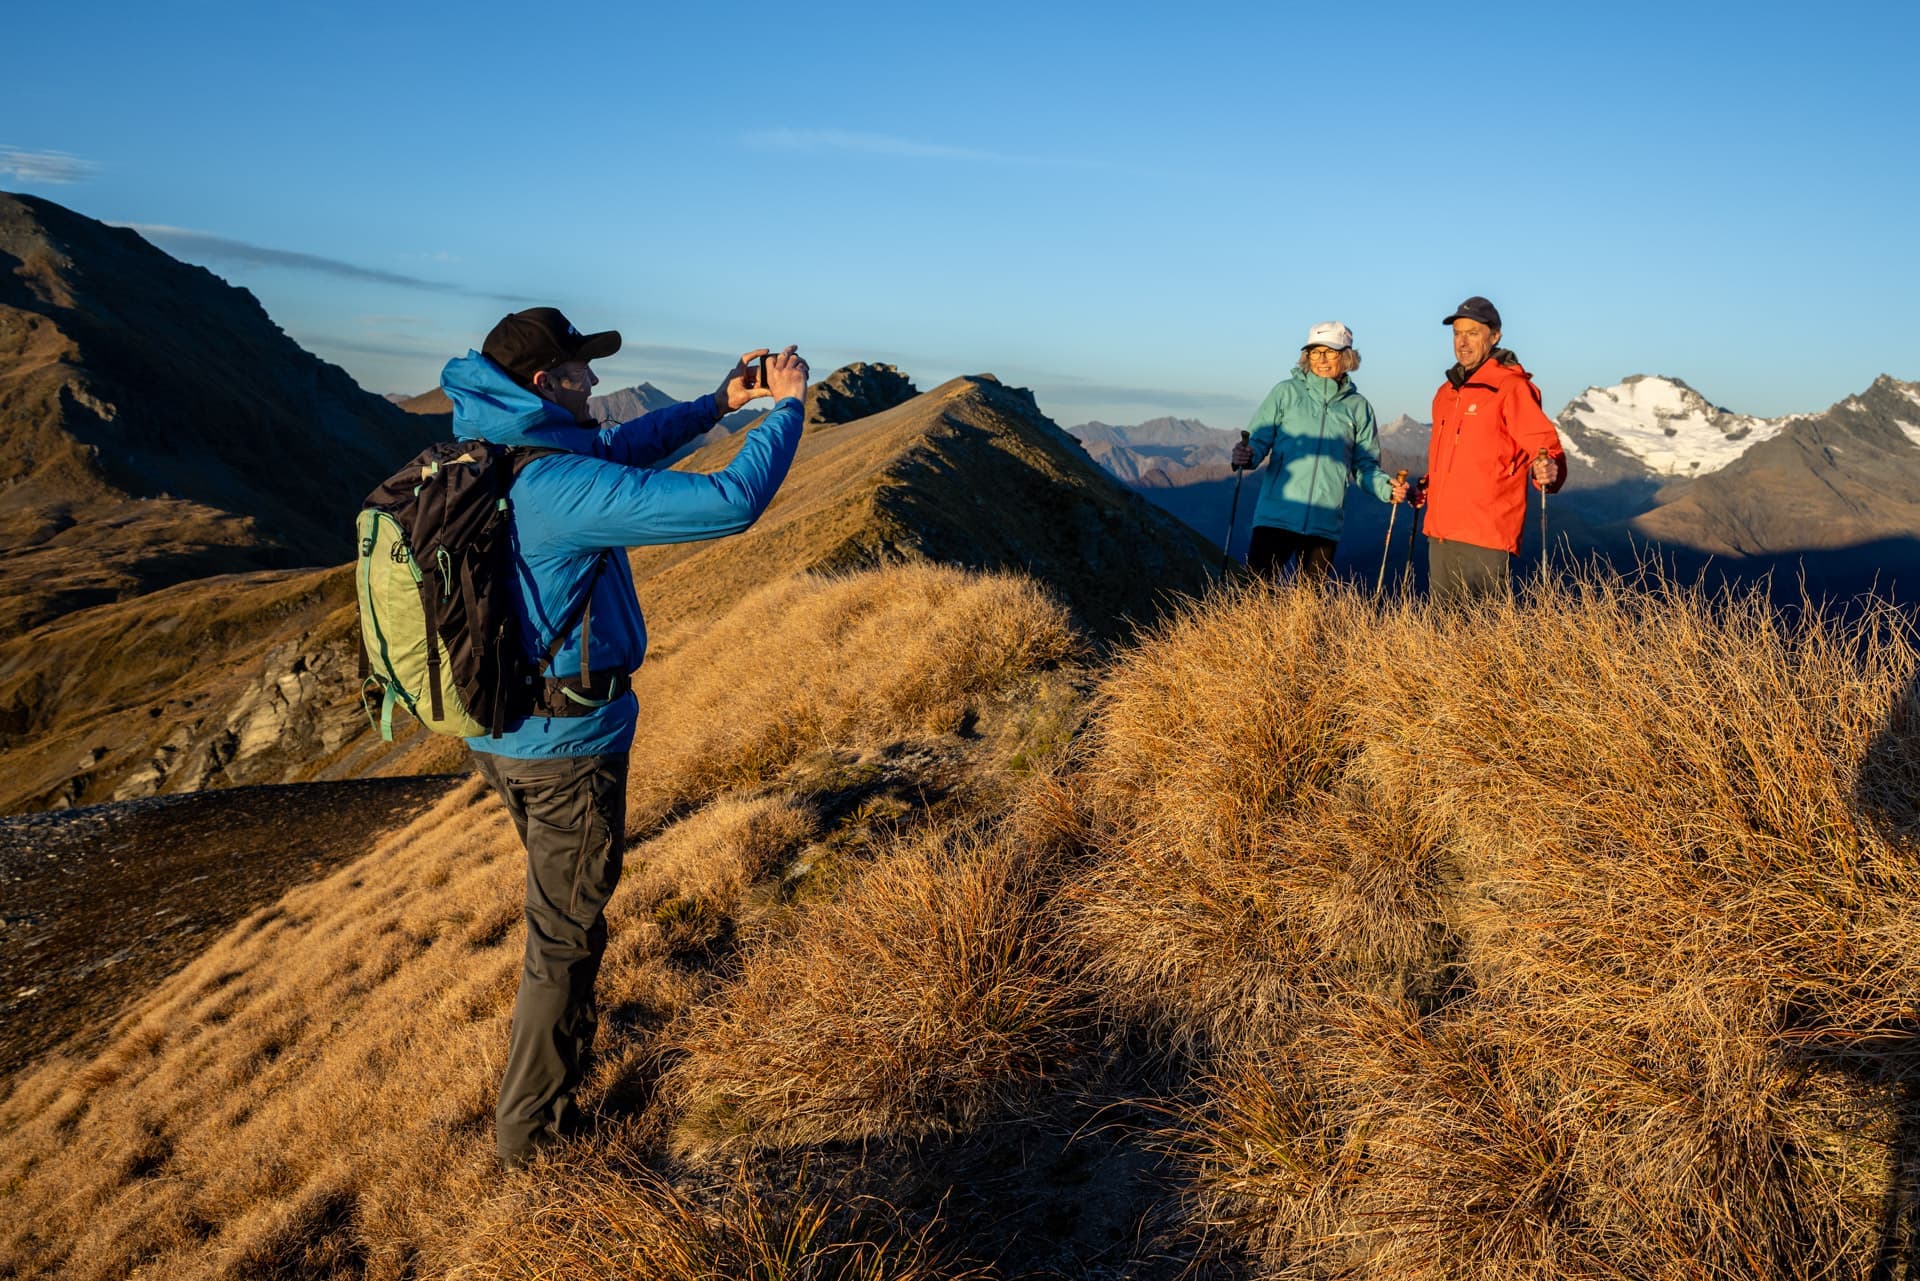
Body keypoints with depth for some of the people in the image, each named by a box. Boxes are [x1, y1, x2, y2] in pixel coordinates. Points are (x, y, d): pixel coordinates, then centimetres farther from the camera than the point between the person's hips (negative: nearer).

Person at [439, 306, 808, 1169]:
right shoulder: (562, 489, -28)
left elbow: (619, 450, 15)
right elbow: (731, 505, -29)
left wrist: (720, 405, 11)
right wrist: (786, 407, -15)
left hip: (501, 730, 9)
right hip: (568, 744, -9)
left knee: (561, 901, 29)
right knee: (566, 930, 9)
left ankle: (563, 1031, 51)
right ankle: (531, 1131, 25)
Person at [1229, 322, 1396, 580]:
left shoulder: (1358, 406, 11)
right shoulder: (1286, 392, 5)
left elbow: (1365, 465, 13)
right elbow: (1259, 440, 2)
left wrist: (1386, 487, -6)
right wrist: (1246, 456, -21)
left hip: (1325, 526, 2)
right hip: (1275, 517, -2)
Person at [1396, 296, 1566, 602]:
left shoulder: (1511, 387, -6)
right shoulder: (1446, 393, 18)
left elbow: (1544, 446, -13)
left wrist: (1548, 471, -33)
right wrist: (1420, 491, 16)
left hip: (1485, 540, -8)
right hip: (1440, 536, 8)